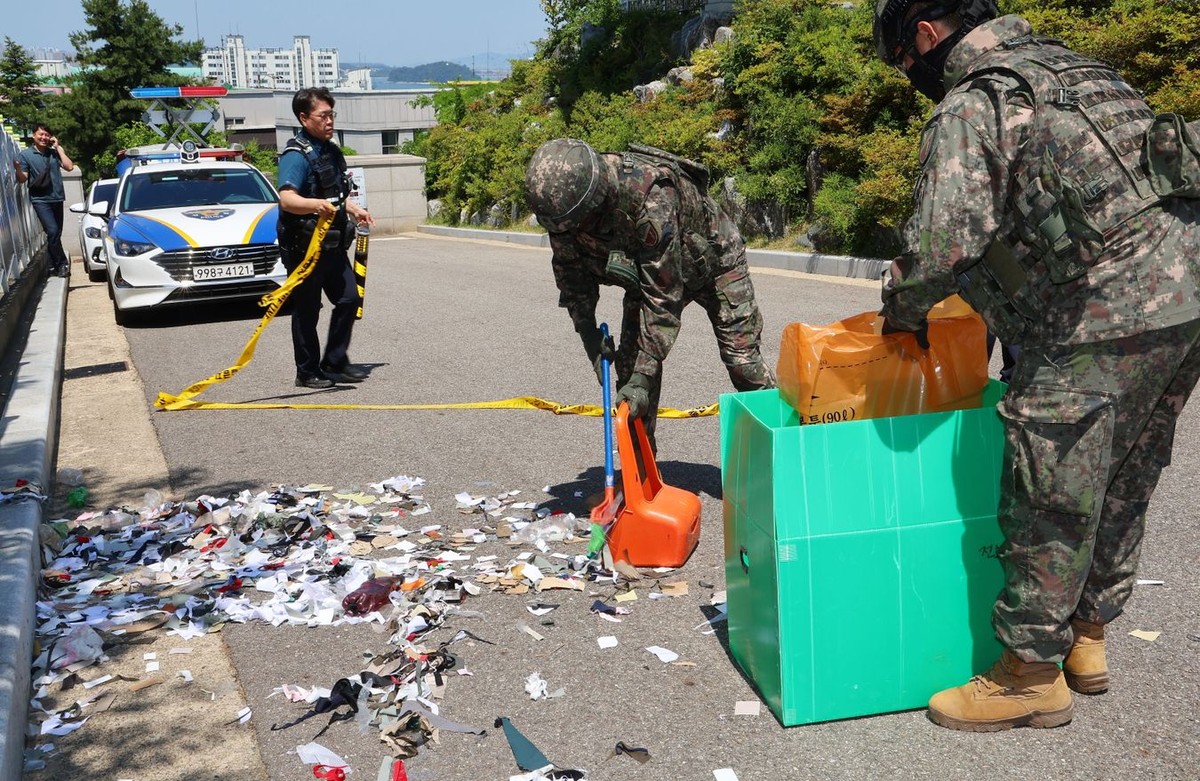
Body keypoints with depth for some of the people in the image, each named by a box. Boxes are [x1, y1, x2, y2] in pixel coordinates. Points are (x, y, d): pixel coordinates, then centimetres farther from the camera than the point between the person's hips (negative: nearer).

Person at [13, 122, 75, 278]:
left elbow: (69, 166, -2)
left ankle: (54, 266, 20)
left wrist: (58, 147, -1)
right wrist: (17, 169, -24)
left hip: (57, 199, 4)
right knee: (52, 231, -19)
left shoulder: (54, 153, 12)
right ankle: (62, 263, -11)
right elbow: (22, 178, -3)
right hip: (40, 200, -4)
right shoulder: (25, 154, 2)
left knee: (56, 234, 9)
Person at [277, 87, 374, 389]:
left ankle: (335, 363, 21)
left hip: (333, 244, 9)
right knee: (306, 310, 1)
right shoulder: (296, 155, -16)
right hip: (304, 245, -9)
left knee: (349, 299, 9)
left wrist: (353, 209, 29)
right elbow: (287, 199, -32)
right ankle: (308, 372, 12)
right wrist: (317, 205, -48)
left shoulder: (331, 150, 13)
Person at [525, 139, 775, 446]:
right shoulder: (565, 199, -26)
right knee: (630, 361, -5)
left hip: (712, 257, -5)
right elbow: (570, 271, -8)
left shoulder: (651, 196, -45)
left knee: (741, 356, -8)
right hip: (644, 268, 5)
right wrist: (588, 332, -19)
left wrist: (643, 377, -42)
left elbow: (664, 294, -42)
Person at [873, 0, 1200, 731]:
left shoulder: (969, 106, -7)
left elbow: (944, 244, -17)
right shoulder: (1075, 67, 21)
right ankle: (1088, 640, 35)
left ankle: (1032, 675, 15)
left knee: (1052, 500, 2)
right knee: (1123, 487, 19)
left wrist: (901, 308, 4)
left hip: (1103, 321, -9)